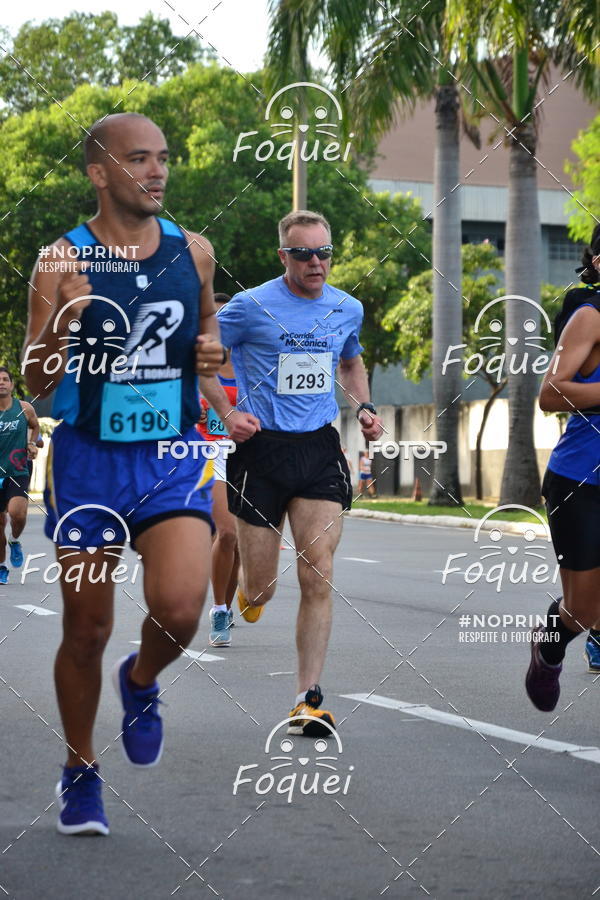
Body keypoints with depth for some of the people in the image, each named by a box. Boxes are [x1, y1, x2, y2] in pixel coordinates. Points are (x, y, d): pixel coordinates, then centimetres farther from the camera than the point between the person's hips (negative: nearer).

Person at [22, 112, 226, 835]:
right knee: (86, 631, 6)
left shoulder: (193, 251, 2)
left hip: (175, 456, 2)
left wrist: (211, 349, -2)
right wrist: (61, 328, -27)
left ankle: (141, 681, 16)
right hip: (89, 457, -1)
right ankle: (80, 771, 27)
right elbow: (36, 384, -7)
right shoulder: (63, 261, -7)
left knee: (179, 608, -19)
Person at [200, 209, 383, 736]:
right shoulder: (251, 307, -6)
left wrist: (364, 407, 10)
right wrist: (226, 413, -8)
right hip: (261, 451, -2)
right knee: (259, 592, 2)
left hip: (319, 450, 3)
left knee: (318, 578, -8)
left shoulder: (348, 309, 7)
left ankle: (309, 702, -2)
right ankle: (238, 589, 42)